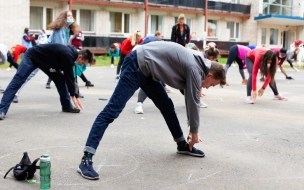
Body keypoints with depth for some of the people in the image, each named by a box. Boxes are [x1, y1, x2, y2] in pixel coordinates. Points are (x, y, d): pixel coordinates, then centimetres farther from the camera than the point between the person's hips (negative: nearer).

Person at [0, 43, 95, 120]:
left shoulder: (71, 54, -2)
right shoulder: (67, 55, -31)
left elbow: (69, 77, 5)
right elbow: (69, 77, -25)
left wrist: (76, 95, 5)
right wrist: (73, 95, -16)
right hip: (32, 56, -9)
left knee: (60, 78, 1)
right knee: (18, 80, -17)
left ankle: (67, 106, 9)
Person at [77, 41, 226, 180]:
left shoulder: (195, 65, 14)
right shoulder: (195, 70, -13)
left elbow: (191, 100, 23)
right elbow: (193, 103, -7)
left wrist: (192, 129, 28)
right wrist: (194, 132, 8)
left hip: (147, 69, 10)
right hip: (137, 65, -10)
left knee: (167, 106, 14)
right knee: (112, 110, -17)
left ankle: (182, 144, 30)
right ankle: (86, 159, -20)